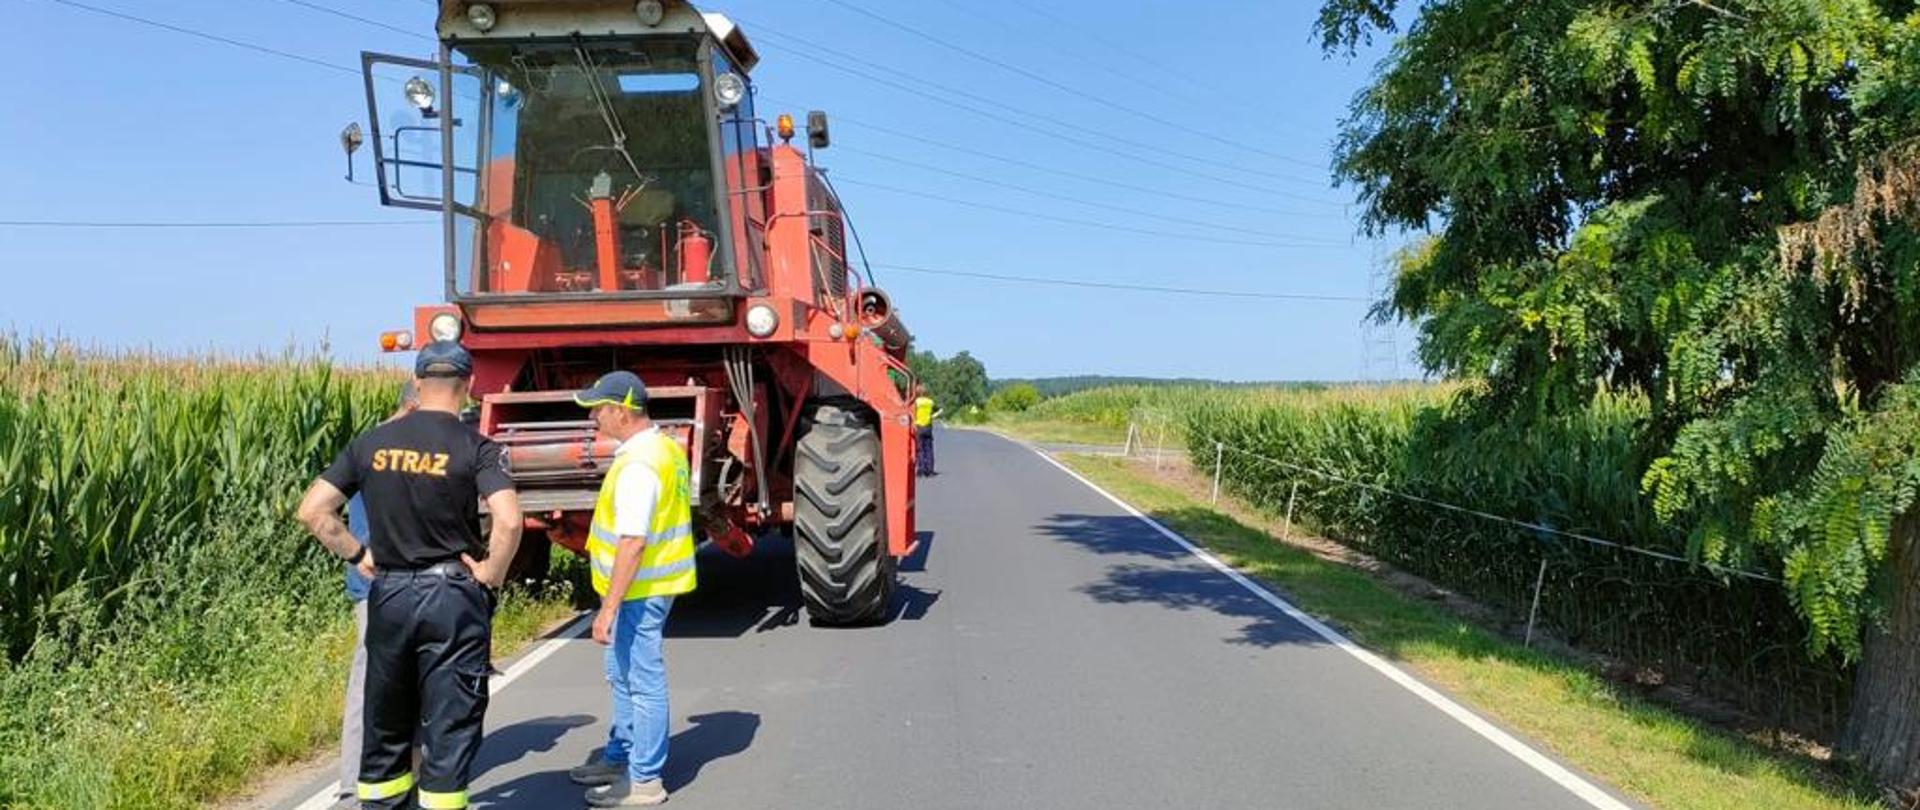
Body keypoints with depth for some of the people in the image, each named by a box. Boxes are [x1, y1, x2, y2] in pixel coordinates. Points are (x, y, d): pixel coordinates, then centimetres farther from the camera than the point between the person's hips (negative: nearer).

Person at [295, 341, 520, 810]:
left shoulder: (371, 444, 3)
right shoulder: (475, 448, -10)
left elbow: (312, 511, 2)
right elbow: (509, 523, -23)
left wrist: (357, 555, 10)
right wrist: (491, 574, -9)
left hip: (388, 594, 4)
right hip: (453, 596, -4)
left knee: (385, 725, 18)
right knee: (449, 729, 4)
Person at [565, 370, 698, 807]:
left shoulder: (637, 466, -24)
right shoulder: (665, 446, 8)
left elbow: (633, 543, -27)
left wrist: (608, 608, -24)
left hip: (639, 590, -10)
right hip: (647, 585, 10)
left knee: (643, 681, 0)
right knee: (623, 677, 22)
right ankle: (620, 757, 37)